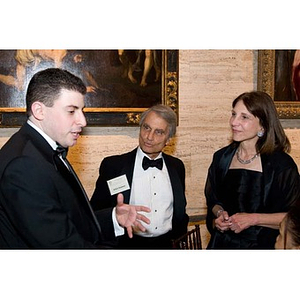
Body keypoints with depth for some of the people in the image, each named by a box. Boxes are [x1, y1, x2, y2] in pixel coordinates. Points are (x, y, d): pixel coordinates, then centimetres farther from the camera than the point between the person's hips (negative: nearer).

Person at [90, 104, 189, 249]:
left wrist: (180, 240, 10)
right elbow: (96, 210, 1)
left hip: (167, 243, 3)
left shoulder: (177, 166, 12)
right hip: (129, 244, -3)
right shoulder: (113, 165, 0)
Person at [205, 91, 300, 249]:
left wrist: (253, 219, -19)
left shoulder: (281, 164, -14)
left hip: (264, 245, -4)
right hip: (223, 242, 4)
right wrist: (219, 213, -8)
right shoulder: (222, 158, 0)